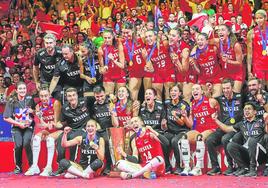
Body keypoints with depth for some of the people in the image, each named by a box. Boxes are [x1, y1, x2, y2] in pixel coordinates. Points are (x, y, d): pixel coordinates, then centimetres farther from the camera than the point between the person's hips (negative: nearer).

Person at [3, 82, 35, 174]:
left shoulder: (30, 99, 0)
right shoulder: (12, 101, -4)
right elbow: (6, 118, -4)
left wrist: (32, 111, -11)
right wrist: (19, 124, -11)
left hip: (28, 126, 0)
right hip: (17, 127, 0)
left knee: (26, 144, -25)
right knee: (18, 145, -21)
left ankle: (32, 165, -8)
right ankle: (18, 167, 0)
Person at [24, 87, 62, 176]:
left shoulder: (55, 103, -13)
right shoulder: (38, 106, 1)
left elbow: (56, 122, -16)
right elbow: (41, 123, -6)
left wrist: (48, 125, -32)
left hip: (57, 129, -5)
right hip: (46, 129, 5)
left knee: (50, 138, -32)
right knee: (36, 137, -22)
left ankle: (49, 167, -30)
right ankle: (34, 166, -20)